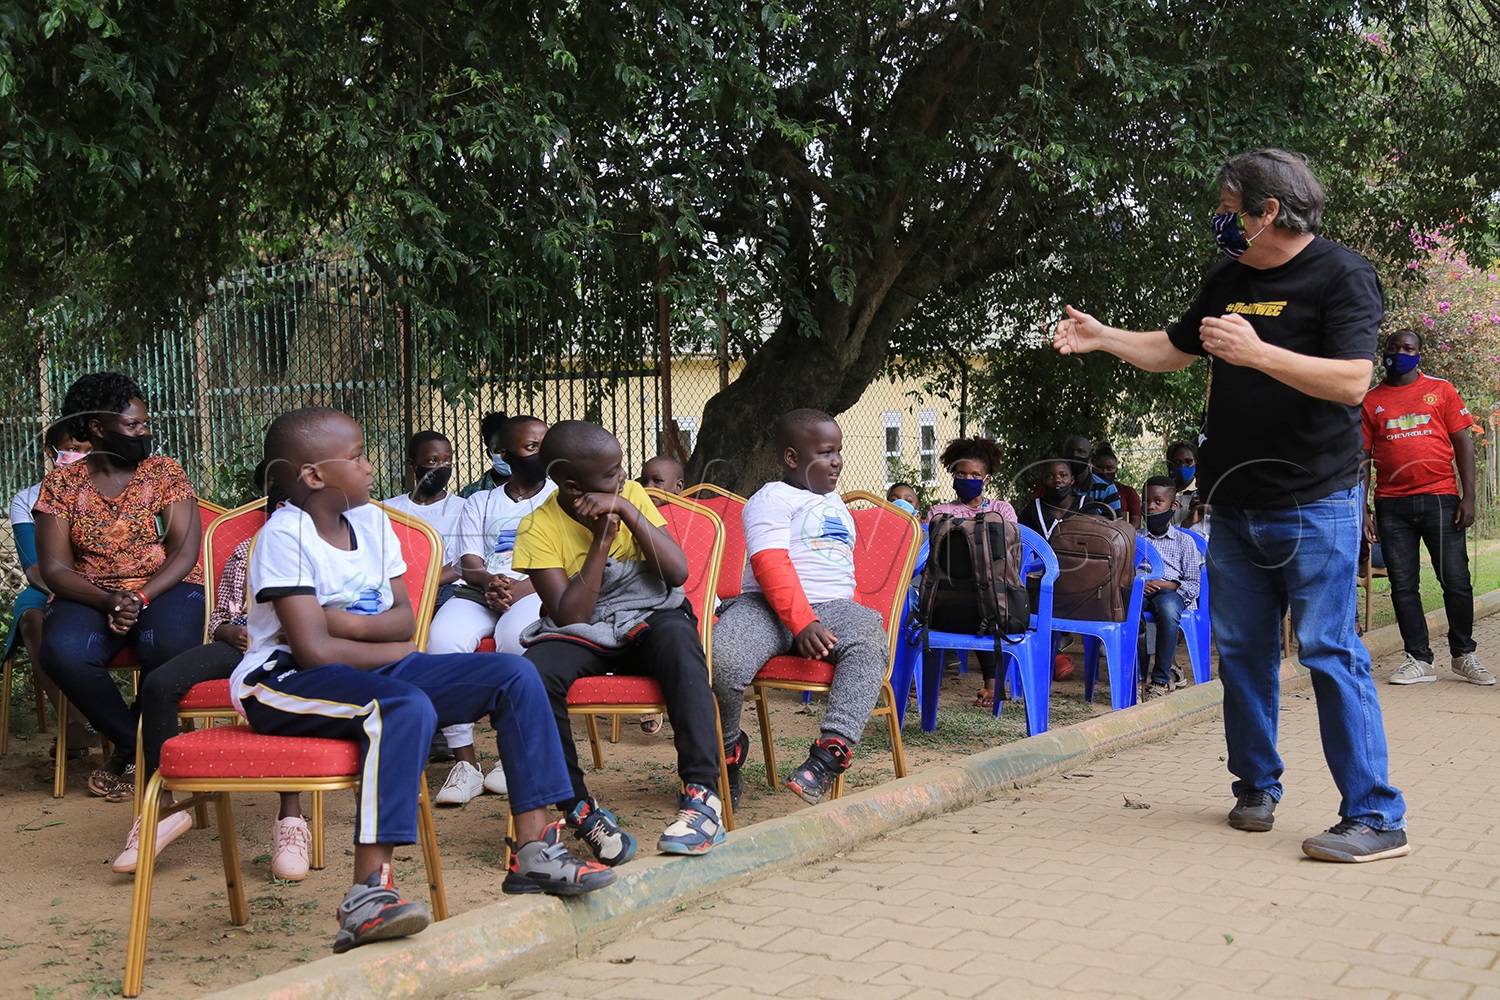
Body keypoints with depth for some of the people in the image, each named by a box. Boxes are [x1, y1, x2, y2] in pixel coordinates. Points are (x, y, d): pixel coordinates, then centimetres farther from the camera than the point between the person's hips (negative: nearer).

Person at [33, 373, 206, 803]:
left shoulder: (165, 473, 5)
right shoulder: (61, 485, 5)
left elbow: (185, 551, -4)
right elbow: (55, 569, -2)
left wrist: (140, 597, -21)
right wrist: (108, 602, -21)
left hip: (165, 588, 0)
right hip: (90, 595, 1)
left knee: (171, 647, -35)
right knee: (62, 653, -33)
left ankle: (129, 753, -6)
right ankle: (139, 747, -11)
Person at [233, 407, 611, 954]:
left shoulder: (372, 521, 9)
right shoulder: (284, 536, -14)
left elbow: (404, 618, 6)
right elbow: (315, 649, -21)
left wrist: (345, 623, -12)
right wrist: (391, 648, -7)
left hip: (371, 668, 8)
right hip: (285, 683, -8)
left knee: (514, 674, -6)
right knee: (408, 707, -38)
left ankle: (534, 851, -4)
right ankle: (367, 898, -40)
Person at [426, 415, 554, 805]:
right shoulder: (479, 503, 24)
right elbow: (469, 565, 10)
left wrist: (525, 587, -14)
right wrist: (489, 581, -15)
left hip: (537, 593, -2)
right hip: (480, 593, 3)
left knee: (516, 634, -39)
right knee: (443, 638, -31)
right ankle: (465, 760, -25)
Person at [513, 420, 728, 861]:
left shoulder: (631, 494, 2)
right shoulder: (539, 528, -7)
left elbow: (677, 572, -7)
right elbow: (569, 615, -15)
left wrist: (628, 511, -16)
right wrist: (602, 539, -17)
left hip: (647, 622, 1)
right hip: (580, 638, -1)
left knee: (677, 635, -35)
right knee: (532, 675, -34)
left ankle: (701, 795, -39)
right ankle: (581, 810, -20)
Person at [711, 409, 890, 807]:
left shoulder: (836, 503, 29)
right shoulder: (772, 499, 3)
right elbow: (770, 565, -13)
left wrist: (857, 615, 22)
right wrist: (802, 622, -24)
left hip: (833, 608, 5)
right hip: (769, 608, -5)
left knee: (870, 642, -32)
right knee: (722, 659, -34)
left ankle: (832, 750, -42)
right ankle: (728, 748, -3)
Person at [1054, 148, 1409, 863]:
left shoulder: (1342, 274, -8)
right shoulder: (1228, 281, 13)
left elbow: (1351, 381, -20)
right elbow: (1173, 351, 27)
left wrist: (1257, 353, -30)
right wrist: (1100, 336, 16)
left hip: (1314, 504, -7)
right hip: (1234, 505, 7)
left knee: (1330, 651, -9)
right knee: (1242, 651, 10)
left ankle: (1376, 816, -4)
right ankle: (1256, 787, 24)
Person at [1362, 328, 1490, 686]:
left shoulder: (1441, 390, 7)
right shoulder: (1371, 401, 9)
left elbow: (1463, 443, 5)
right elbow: (1362, 457, 8)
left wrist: (1468, 496, -3)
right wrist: (1362, 510, 1)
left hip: (1440, 498, -1)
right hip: (1391, 504, 1)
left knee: (1456, 580, 0)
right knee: (1403, 585, 2)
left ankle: (1464, 655, 16)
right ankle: (1418, 659, 10)